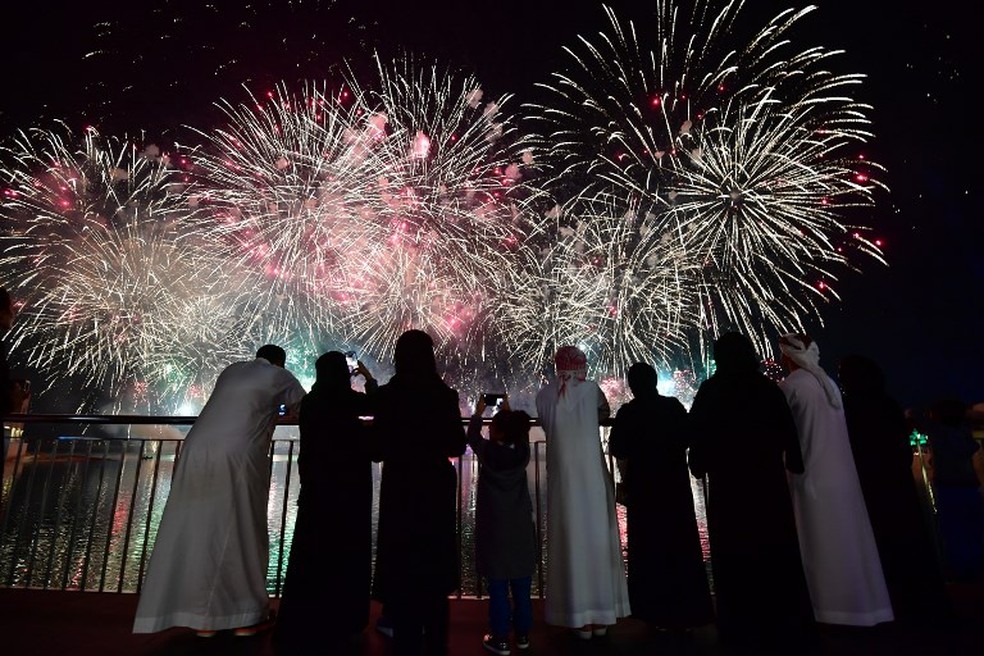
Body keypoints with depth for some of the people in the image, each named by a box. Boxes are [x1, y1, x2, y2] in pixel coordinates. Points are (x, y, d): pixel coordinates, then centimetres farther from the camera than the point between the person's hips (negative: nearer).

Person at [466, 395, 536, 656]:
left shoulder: (487, 452, -12)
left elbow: (472, 436, 8)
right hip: (521, 528, 3)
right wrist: (508, 411, 25)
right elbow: (520, 433, 16)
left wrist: (478, 412, 22)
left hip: (495, 529, -3)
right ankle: (523, 634, 24)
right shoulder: (523, 452, -5)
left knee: (498, 585, 4)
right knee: (521, 584, 12)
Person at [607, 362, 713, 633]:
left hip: (643, 486, -2)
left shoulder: (628, 413, -11)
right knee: (681, 542, 14)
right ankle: (687, 610, 23)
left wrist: (626, 481, 5)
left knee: (650, 545, 9)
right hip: (676, 484, 3)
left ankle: (660, 612, 17)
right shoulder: (674, 406, -3)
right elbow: (688, 439, 6)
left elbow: (621, 455, -8)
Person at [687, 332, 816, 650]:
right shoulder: (768, 388, -2)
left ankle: (743, 628, 14)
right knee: (775, 551, 12)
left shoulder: (710, 391, -4)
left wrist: (700, 465, 7)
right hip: (768, 483, 1)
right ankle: (784, 626, 20)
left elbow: (698, 433, -5)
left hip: (727, 485, -1)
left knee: (735, 555, 8)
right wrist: (794, 462, 15)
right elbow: (788, 430, 2)